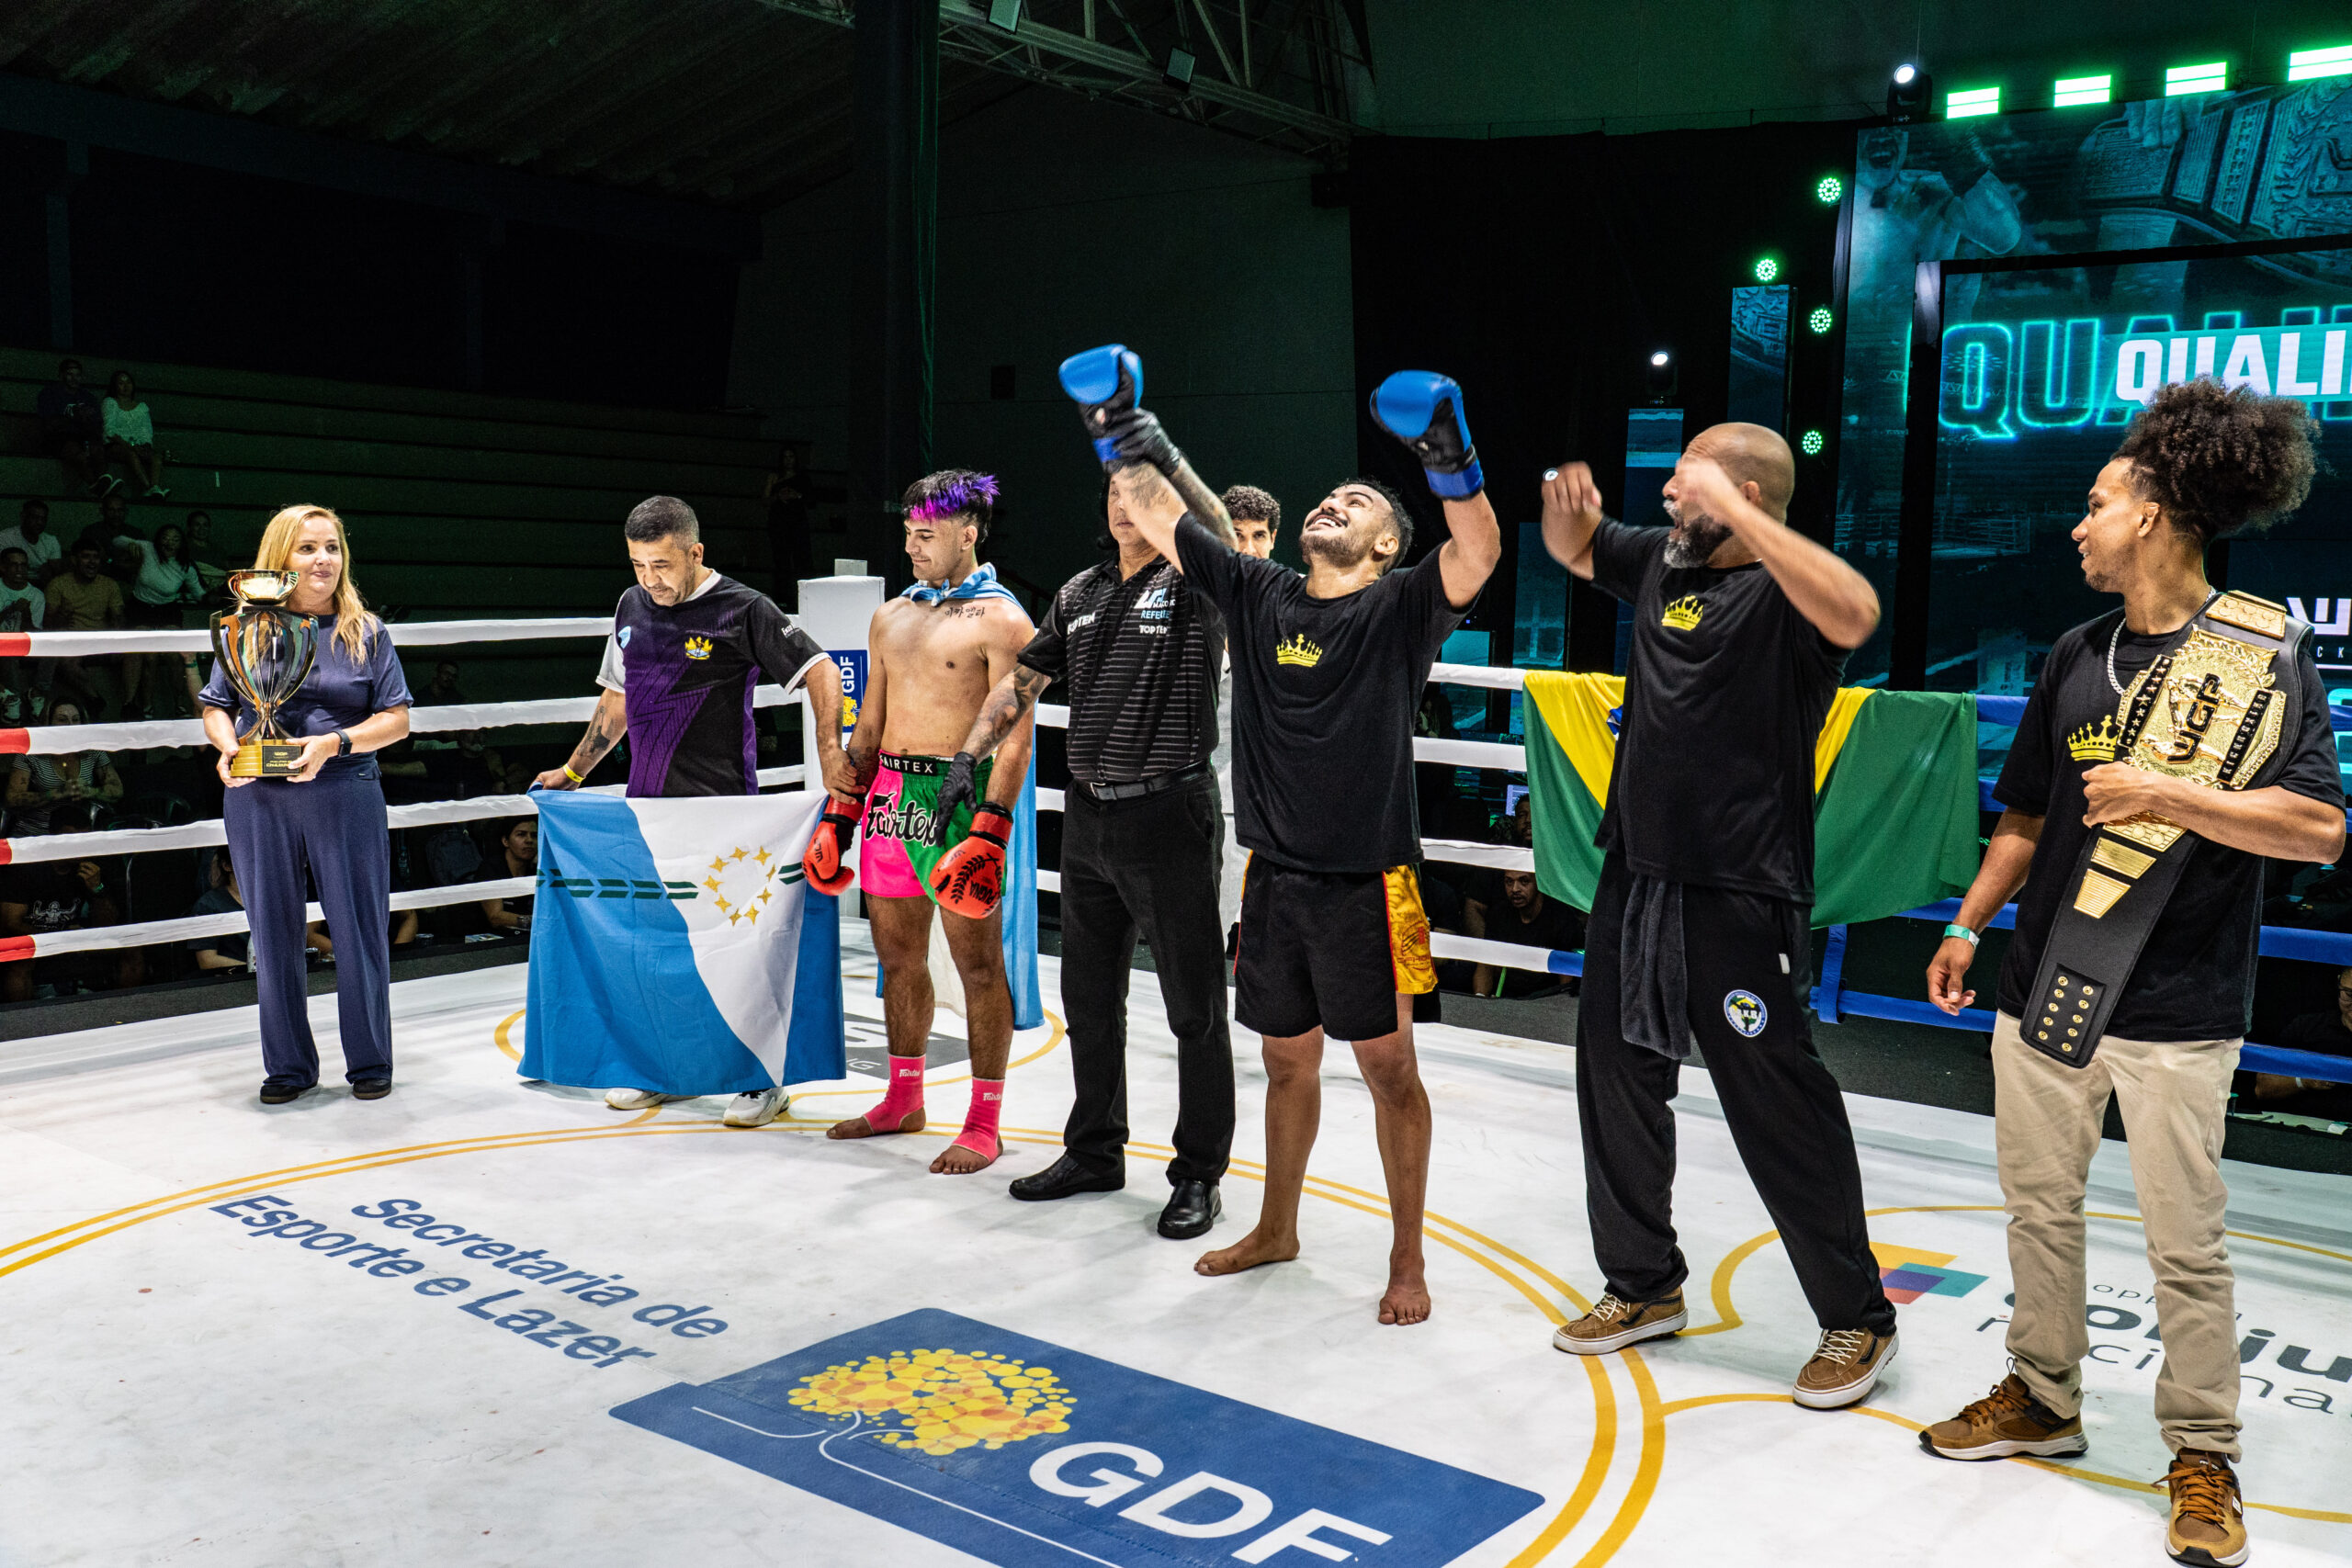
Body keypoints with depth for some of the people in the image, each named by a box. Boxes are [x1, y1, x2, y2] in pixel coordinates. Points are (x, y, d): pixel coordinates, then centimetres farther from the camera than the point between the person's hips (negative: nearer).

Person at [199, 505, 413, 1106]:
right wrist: (228, 747, -8)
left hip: (344, 794, -1)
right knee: (274, 936, 9)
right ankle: (288, 1067, 22)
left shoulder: (367, 633, 6)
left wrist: (333, 743, -14)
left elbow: (396, 718, 1)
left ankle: (370, 1064, 17)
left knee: (358, 932, 2)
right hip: (258, 800, 2)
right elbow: (215, 708, 13)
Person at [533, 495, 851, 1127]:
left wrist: (829, 749, -16)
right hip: (647, 803, 6)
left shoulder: (743, 610, -6)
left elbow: (819, 669, -5)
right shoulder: (632, 608, 12)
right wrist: (575, 770, 26)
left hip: (723, 803, -6)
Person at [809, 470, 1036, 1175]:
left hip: (959, 797, -7)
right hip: (890, 795, 7)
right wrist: (838, 815, 15)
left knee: (978, 963, -1)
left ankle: (984, 1124, 8)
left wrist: (989, 833, -22)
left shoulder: (999, 620, -7)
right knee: (898, 957, 15)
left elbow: (1014, 737, -13)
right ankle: (904, 1100, 30)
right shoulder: (891, 617, 16)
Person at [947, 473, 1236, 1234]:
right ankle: (1094, 1152, 32)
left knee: (1194, 1007, 3)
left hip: (1169, 816, -6)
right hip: (1087, 818, 7)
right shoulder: (1080, 593, 13)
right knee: (1089, 999, 16)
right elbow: (1022, 680, 17)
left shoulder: (1195, 582, -6)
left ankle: (1199, 1174, 17)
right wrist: (968, 757, 8)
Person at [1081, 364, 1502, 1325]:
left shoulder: (1400, 609, -6)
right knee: (1287, 1059, 18)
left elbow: (1480, 552, -24)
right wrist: (1123, 441, -3)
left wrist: (1451, 462, -38)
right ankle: (1276, 1229, 35)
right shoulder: (1258, 595, 6)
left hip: (1366, 884, -4)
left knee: (1388, 1067, 5)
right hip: (1275, 876, 5)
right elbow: (1159, 518, 7)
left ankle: (1407, 1260, 20)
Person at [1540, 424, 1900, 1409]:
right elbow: (1573, 548, 25)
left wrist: (1732, 514, -33)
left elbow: (1854, 614, -36)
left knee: (1778, 1110, 0)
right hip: (1635, 877, 9)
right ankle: (1644, 1285, 34)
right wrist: (1567, 501, 1)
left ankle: (1857, 1320, 18)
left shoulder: (1783, 592, -14)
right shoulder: (1661, 560, 9)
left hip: (1736, 895, -8)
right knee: (1616, 1080, 16)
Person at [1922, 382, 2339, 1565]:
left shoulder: (2267, 654, -7)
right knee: (2039, 1206, 15)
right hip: (2044, 981, 6)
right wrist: (1968, 926, 15)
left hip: (2177, 1008, -5)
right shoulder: (2076, 657, 9)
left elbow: (2319, 830, -15)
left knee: (2186, 1242, 3)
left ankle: (2202, 1456, 19)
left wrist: (2167, 794, -22)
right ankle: (2044, 1399, 32)